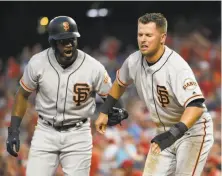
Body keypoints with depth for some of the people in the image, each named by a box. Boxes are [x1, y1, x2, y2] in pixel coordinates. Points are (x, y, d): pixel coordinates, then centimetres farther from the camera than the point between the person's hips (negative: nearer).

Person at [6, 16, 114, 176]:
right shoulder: (37, 63, -11)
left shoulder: (93, 67, -14)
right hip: (45, 133, 1)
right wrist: (14, 131, -1)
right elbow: (23, 95, 3)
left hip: (78, 136, -1)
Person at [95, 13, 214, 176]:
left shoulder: (177, 66, -28)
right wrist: (104, 112, 16)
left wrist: (174, 133, -49)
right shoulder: (134, 61, -7)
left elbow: (196, 106, -39)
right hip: (165, 132, 7)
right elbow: (120, 83, 17)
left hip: (192, 131, -7)